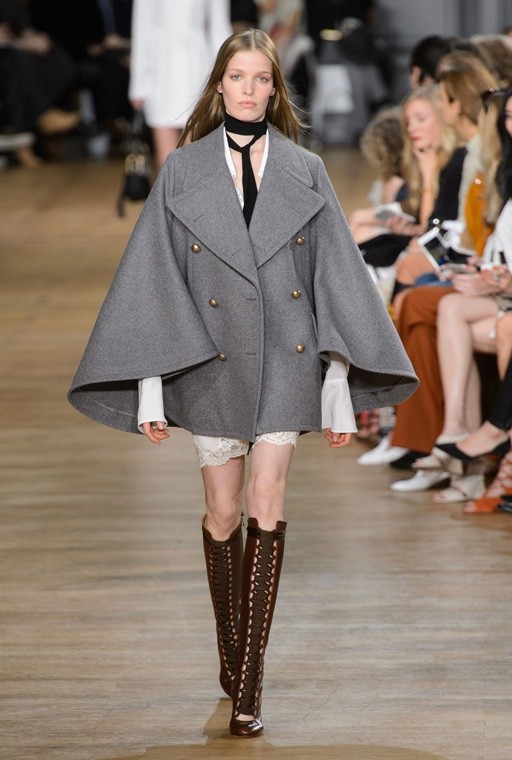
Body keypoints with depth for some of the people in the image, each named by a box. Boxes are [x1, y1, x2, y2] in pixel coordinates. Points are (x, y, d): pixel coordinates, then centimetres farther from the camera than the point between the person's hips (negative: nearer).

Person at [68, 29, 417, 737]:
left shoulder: (305, 173, 4)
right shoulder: (182, 172, 2)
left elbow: (337, 279, 4)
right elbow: (152, 280, 2)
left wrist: (342, 391, 1)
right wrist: (151, 389, -3)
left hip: (285, 359, 0)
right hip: (211, 360, 0)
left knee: (266, 509, -7)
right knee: (223, 515, 7)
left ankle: (248, 680, -5)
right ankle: (232, 653, 24)